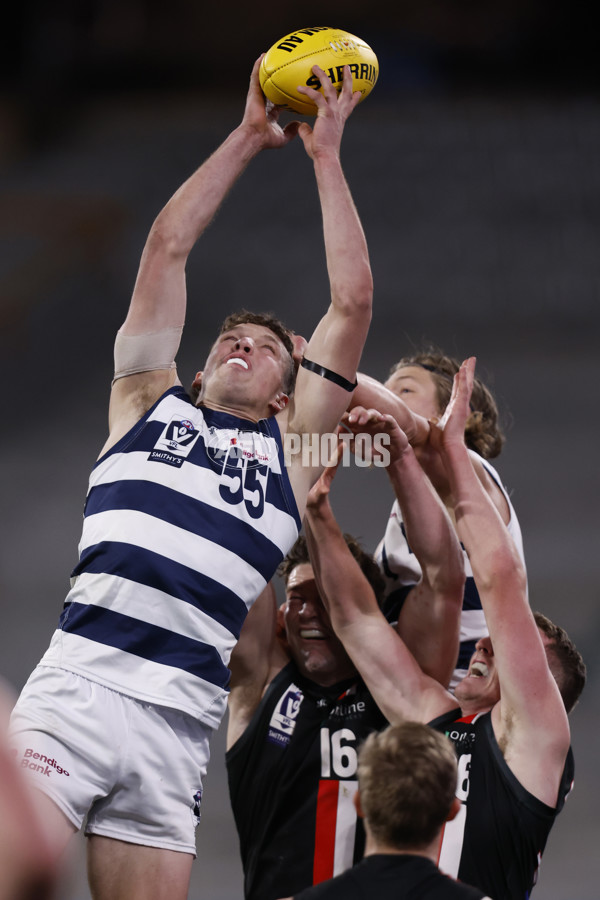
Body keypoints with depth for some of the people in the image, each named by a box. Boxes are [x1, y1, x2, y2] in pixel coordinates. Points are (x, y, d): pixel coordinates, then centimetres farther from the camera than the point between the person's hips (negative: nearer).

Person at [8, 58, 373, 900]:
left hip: (180, 725, 2)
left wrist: (326, 153, 23)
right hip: (80, 682, -2)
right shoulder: (150, 402, 23)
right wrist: (250, 136, 26)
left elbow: (353, 301, 19)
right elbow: (168, 244, 21)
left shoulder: (292, 447, 23)